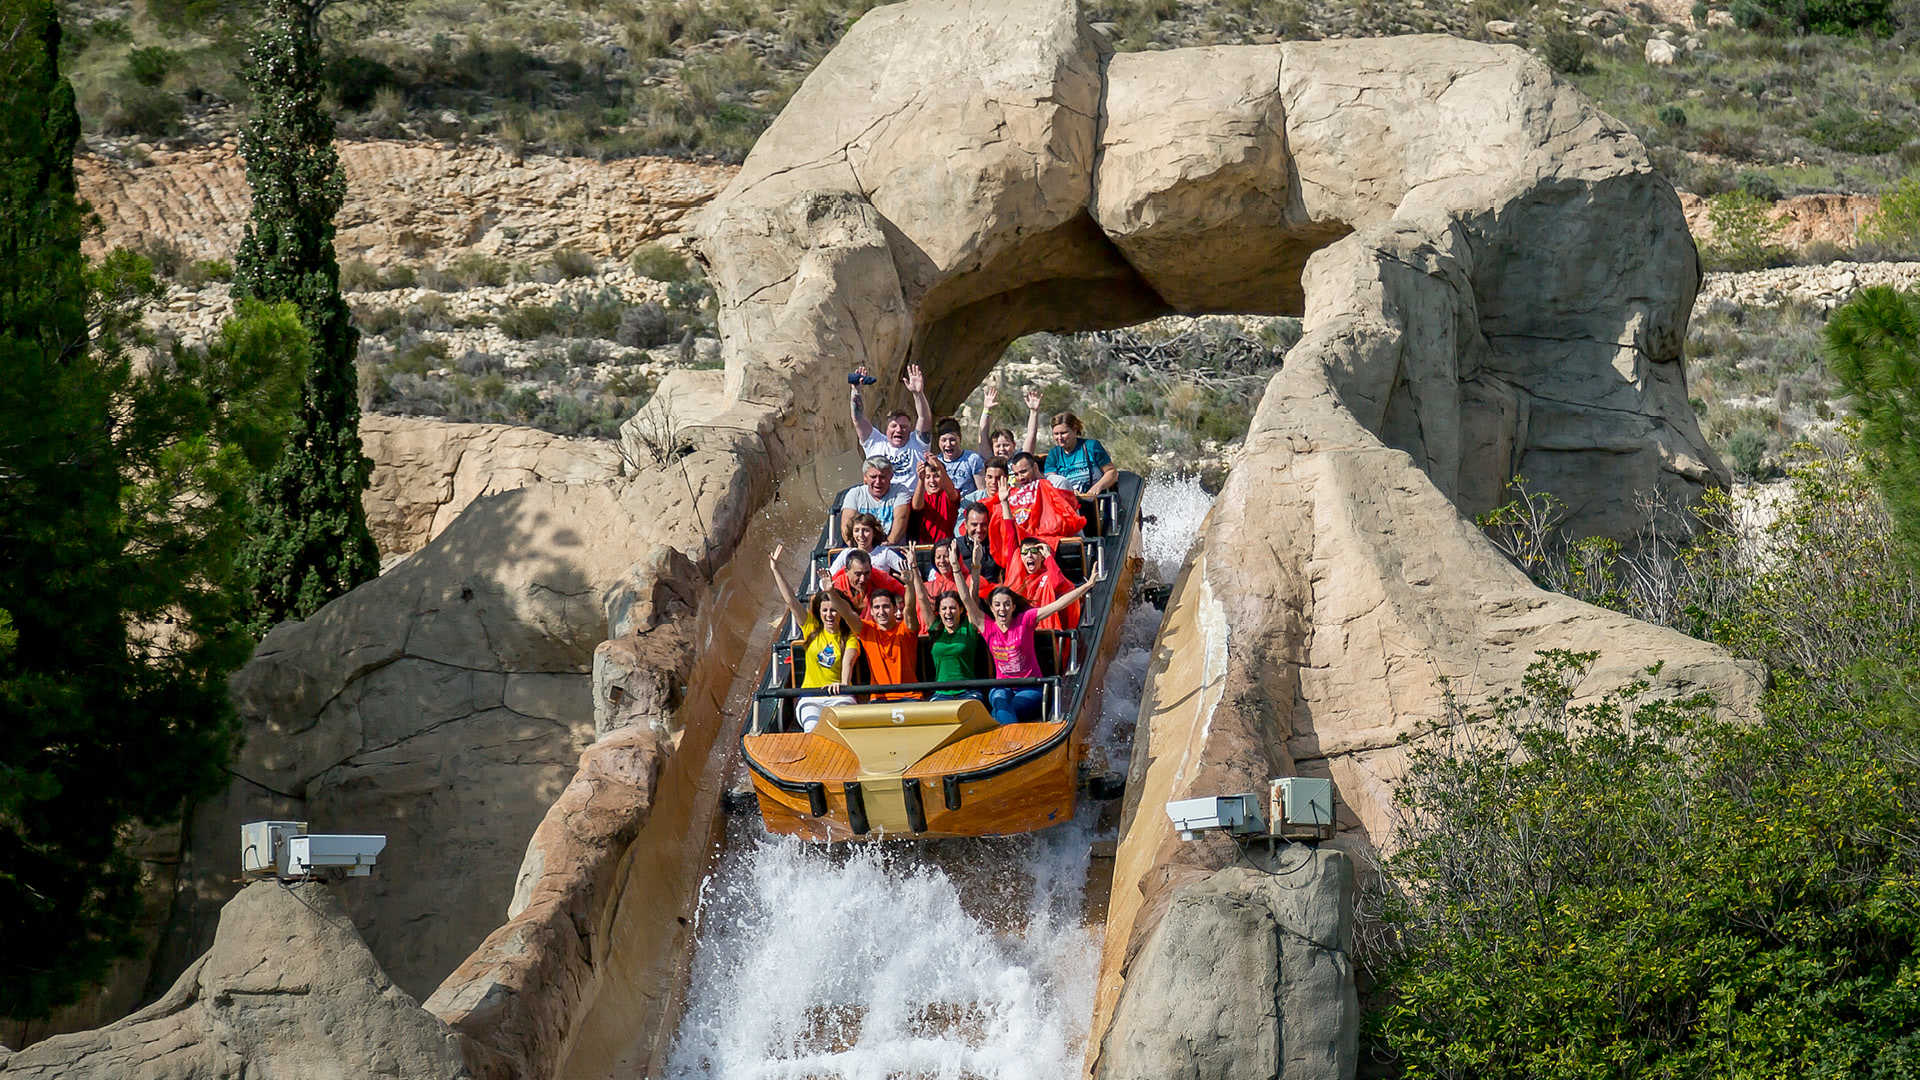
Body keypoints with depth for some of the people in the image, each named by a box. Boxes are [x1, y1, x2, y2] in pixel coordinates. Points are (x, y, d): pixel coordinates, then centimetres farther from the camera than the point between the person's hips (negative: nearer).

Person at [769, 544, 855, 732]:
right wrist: (776, 570, 4)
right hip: (810, 698, 1)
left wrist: (843, 684, -34)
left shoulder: (849, 638, 6)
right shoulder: (812, 629, 12)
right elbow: (791, 600, 8)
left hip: (839, 697, -1)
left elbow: (847, 662, -12)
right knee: (814, 728, -31)